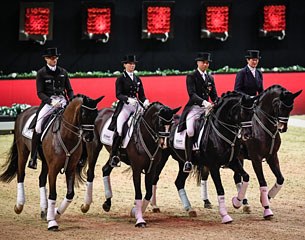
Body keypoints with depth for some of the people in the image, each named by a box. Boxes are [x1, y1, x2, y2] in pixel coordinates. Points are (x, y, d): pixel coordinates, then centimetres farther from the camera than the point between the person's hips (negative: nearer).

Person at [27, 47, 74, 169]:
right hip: (48, 102, -3)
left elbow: (69, 90, 17)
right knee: (39, 123, -22)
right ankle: (33, 158, -16)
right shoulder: (41, 73, 5)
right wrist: (51, 101, -18)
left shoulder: (63, 72, 16)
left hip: (63, 101, 3)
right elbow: (40, 93, -1)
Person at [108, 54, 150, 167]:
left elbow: (141, 95, 17)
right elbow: (118, 94, -7)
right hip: (124, 106, -5)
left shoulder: (137, 79, 18)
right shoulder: (121, 79, 3)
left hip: (136, 105, 5)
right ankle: (114, 156, -16)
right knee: (119, 128, -22)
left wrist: (145, 101, -5)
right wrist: (128, 99, -25)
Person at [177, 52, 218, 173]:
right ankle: (188, 160, -22)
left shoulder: (210, 78, 18)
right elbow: (192, 94, -13)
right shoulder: (191, 77, 0)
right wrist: (203, 102, -29)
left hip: (207, 108, 5)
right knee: (190, 131, -26)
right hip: (194, 107, -5)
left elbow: (214, 95, 16)